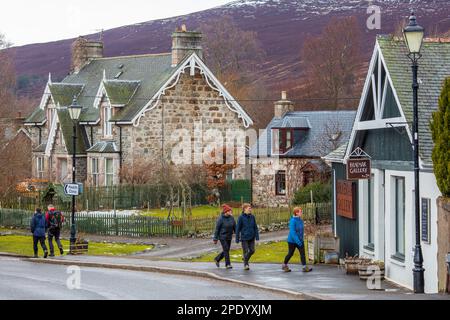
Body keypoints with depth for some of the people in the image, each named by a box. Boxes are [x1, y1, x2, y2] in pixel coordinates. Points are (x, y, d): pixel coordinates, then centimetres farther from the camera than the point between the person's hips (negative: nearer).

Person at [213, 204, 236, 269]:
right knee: (226, 250, -9)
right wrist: (215, 239, -9)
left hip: (229, 237, 6)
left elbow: (235, 227, 8)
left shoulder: (231, 218, 0)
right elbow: (217, 229, -10)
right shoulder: (221, 219, -14)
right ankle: (227, 264, -3)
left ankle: (217, 259, 32)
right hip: (222, 236, -6)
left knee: (226, 250, 11)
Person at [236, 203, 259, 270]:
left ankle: (246, 259, 33)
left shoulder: (252, 217, 3)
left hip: (251, 237, 4)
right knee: (245, 251, 0)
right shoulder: (241, 217, -8)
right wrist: (237, 239, -5)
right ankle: (246, 264, 16)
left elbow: (255, 227, 7)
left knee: (252, 250, 6)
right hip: (244, 237, -4)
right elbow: (238, 229, -5)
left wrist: (257, 236, 1)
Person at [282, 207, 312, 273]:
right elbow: (292, 232, -26)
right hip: (292, 241, -6)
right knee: (290, 253, 8)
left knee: (302, 253, -5)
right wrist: (297, 241, -32)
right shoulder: (293, 221, -20)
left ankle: (305, 267, -8)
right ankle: (285, 265, 28)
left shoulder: (300, 220, 3)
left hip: (300, 240, 6)